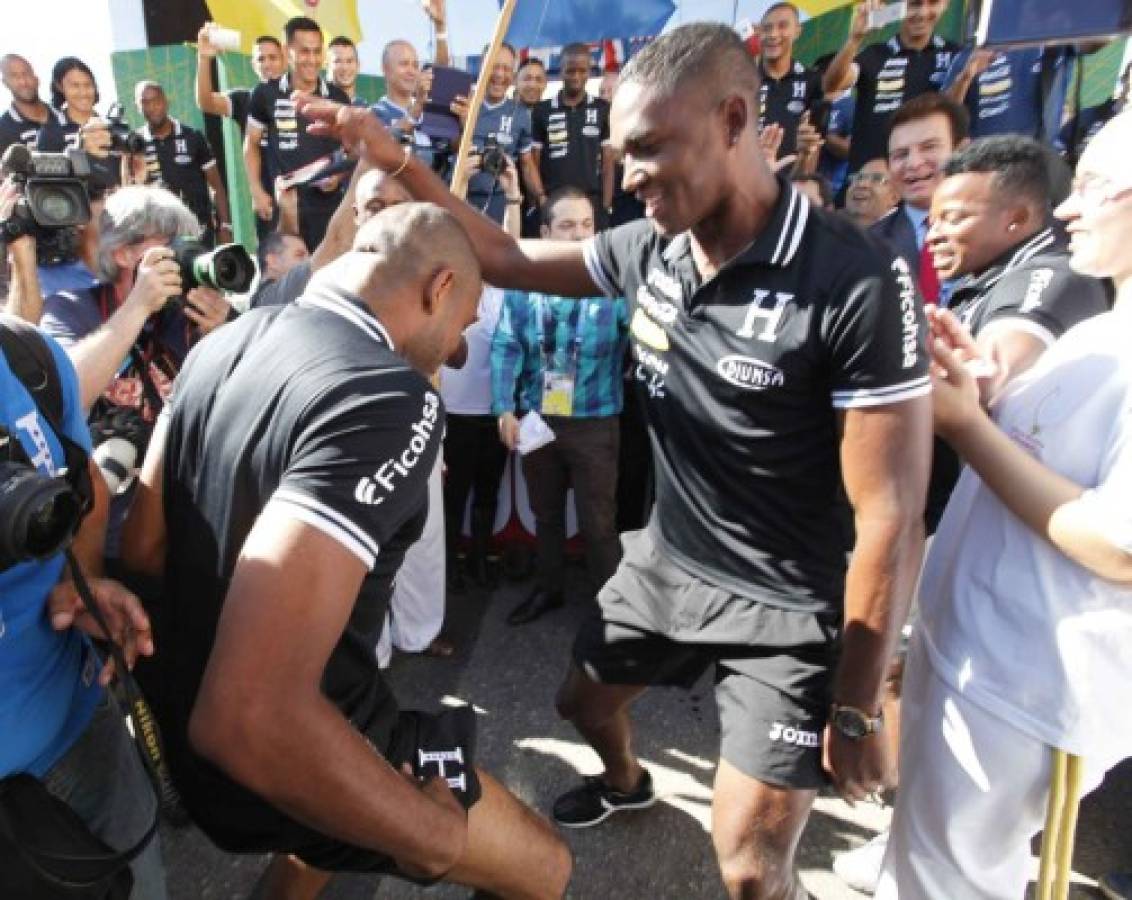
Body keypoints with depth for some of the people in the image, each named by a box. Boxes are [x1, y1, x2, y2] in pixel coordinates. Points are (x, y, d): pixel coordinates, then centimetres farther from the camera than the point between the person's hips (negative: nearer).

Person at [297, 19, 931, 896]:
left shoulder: (857, 287, -26)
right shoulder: (647, 249, -7)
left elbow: (890, 518, -22)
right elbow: (506, 258, 6)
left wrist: (857, 708, -16)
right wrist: (392, 157, -3)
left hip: (785, 608, -6)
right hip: (664, 563, 6)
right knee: (584, 702, 27)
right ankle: (626, 782, 63)